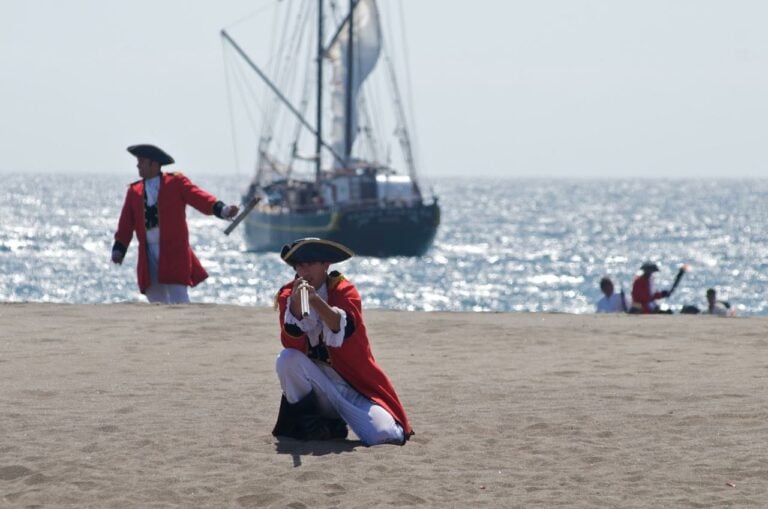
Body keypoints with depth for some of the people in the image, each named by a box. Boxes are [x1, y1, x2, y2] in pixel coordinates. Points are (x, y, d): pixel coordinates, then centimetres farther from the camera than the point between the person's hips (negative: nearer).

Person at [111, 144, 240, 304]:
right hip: (148, 256, 4)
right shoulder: (134, 191, 13)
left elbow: (199, 198, -11)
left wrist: (222, 209, -27)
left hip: (174, 253, -4)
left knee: (179, 302, -11)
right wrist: (119, 249, -1)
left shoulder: (176, 182, 2)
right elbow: (126, 224, 10)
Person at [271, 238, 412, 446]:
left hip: (354, 386, -1)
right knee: (287, 360, -29)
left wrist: (315, 300, -43)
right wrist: (295, 304, -30)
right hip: (316, 380, 2)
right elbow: (291, 344, -15)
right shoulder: (287, 295, -1)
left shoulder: (345, 290, -6)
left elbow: (343, 329, -28)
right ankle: (306, 419, -7)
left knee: (383, 435, -23)